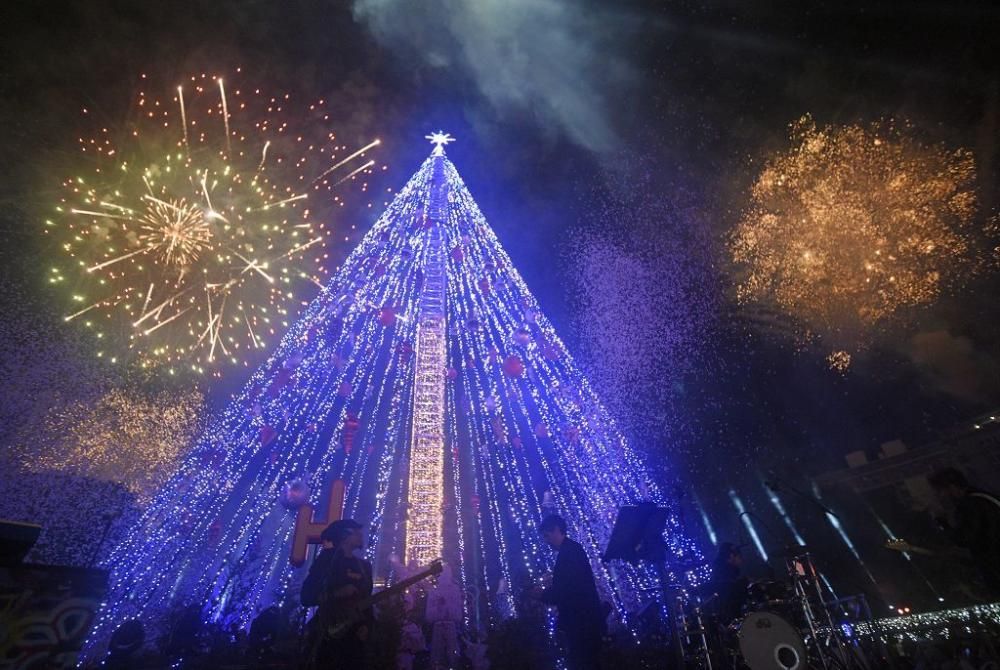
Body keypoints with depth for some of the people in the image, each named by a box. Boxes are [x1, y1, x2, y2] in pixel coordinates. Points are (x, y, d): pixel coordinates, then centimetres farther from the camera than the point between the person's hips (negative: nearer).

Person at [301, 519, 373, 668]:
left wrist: (366, 626, -1)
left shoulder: (364, 565, 11)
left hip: (355, 636, 5)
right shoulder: (327, 559, -3)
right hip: (327, 635, -4)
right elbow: (306, 597, -8)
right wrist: (337, 593, -19)